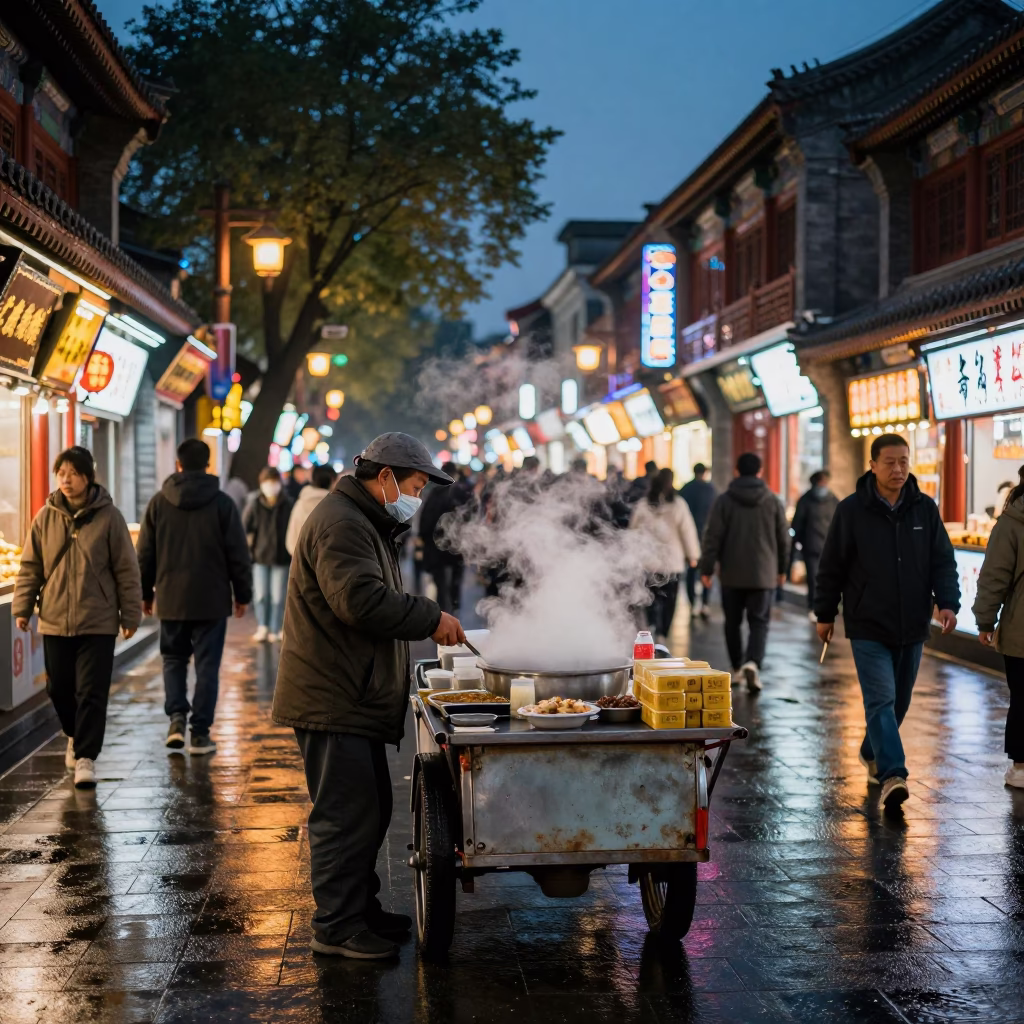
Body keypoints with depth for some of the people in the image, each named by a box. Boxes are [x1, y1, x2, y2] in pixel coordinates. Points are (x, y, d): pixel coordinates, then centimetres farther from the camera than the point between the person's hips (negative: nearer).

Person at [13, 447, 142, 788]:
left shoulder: (108, 517, -5)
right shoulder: (46, 517, 3)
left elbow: (127, 570, -2)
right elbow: (31, 566, 8)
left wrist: (130, 615, -2)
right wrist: (22, 607, 0)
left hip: (98, 623, -3)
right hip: (55, 621, 3)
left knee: (91, 693, -5)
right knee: (59, 688, 13)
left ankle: (86, 757, 1)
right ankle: (76, 736, 38)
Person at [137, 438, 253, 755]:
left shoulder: (158, 502, 1)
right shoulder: (222, 503, -5)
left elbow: (145, 554, 5)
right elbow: (238, 554, -3)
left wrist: (146, 592, 16)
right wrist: (242, 593, 6)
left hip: (171, 598, 2)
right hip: (211, 599, -2)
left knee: (174, 658, 17)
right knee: (207, 664, 4)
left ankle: (176, 716, 0)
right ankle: (200, 733, 5)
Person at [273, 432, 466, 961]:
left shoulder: (366, 523, 21)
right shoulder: (340, 523, -16)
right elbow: (362, 600, -28)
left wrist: (426, 622, 13)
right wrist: (431, 618, -21)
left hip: (356, 699, 11)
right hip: (333, 702, -11)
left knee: (371, 808, 17)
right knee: (346, 813, -7)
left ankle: (361, 908, 28)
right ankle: (336, 927, 1)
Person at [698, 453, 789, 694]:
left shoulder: (724, 501, -3)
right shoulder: (773, 502, 2)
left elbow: (713, 538, -7)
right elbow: (783, 539, 7)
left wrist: (706, 569, -2)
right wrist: (781, 569, 20)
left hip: (732, 574, 0)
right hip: (763, 574, 0)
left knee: (733, 622, 14)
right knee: (759, 622, 1)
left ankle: (737, 668, 22)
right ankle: (753, 663, -21)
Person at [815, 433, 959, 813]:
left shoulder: (925, 509, 3)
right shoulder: (851, 510, -6)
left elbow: (943, 561, 4)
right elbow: (831, 566, 0)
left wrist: (948, 602, -11)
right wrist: (825, 614, 3)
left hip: (912, 627, 4)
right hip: (868, 627, -4)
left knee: (899, 700, 15)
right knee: (881, 700, -13)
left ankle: (873, 753, 37)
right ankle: (892, 776, -20)